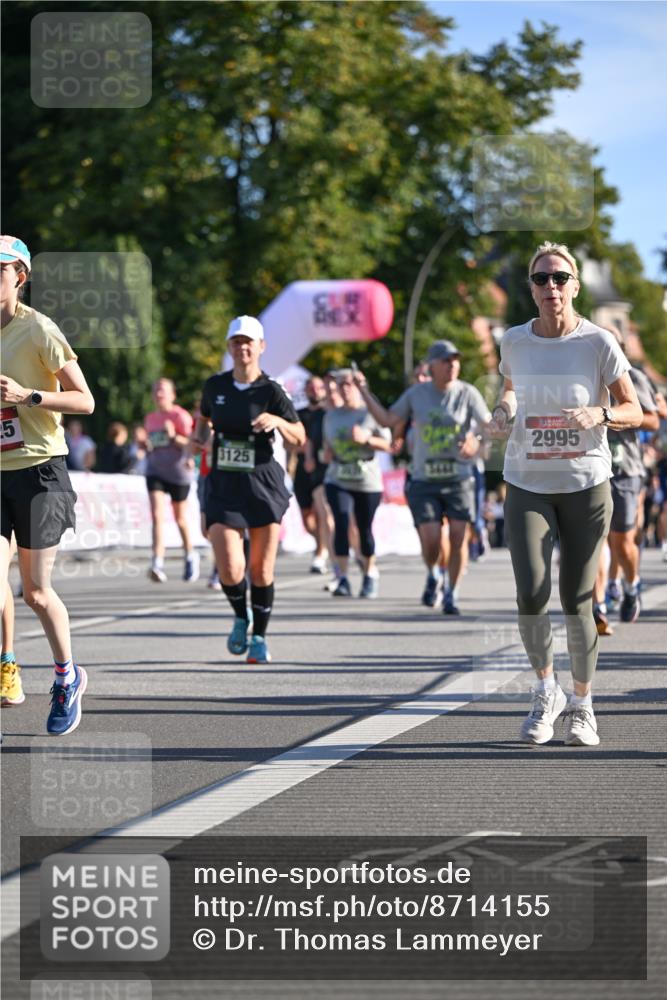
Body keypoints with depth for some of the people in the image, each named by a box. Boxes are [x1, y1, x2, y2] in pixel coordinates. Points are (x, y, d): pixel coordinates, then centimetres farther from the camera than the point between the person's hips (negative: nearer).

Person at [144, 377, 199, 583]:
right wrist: (147, 446, 5)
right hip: (155, 471, 4)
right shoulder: (150, 419, 13)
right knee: (157, 515, -14)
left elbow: (192, 444, -10)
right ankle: (158, 564, -23)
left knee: (180, 518, 9)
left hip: (178, 472, -4)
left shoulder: (180, 416, -5)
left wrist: (174, 436, -25)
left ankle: (190, 556, 35)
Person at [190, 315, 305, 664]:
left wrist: (278, 422, -21)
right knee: (229, 569, -12)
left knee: (261, 570, 2)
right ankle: (241, 618, 19)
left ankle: (260, 637, 22)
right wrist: (199, 436, 2)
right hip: (223, 487, 1)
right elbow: (204, 416, 24)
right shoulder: (215, 385, 4)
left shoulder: (271, 391, -5)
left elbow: (299, 439, -2)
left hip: (263, 485, -1)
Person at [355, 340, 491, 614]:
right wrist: (365, 393, 7)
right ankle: (432, 576, 23)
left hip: (458, 478, -1)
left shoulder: (467, 394, -1)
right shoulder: (416, 393, 6)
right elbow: (388, 420, 12)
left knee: (458, 538, -6)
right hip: (424, 480, 1)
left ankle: (452, 593, 11)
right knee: (430, 539, -9)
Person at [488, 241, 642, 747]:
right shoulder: (514, 342, 1)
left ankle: (582, 704, 20)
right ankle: (545, 690, 11)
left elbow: (634, 410, 0)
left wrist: (600, 414, -21)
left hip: (586, 483, -1)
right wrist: (503, 415, -1)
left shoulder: (599, 342, -7)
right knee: (530, 595, -13)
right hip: (528, 483, 1)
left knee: (577, 602, 1)